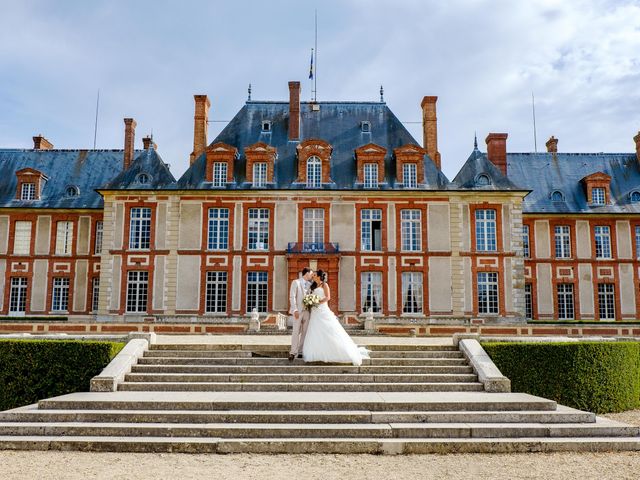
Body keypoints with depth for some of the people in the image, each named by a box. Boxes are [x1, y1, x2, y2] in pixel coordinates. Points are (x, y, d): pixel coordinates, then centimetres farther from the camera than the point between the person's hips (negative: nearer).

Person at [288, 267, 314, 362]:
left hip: (307, 311, 5)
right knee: (296, 332, -7)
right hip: (298, 311, -5)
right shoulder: (296, 282, -1)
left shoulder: (310, 284, 15)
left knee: (305, 332, 3)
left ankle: (301, 352, 8)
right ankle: (293, 353, -4)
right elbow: (292, 297, -7)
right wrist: (295, 310, -16)